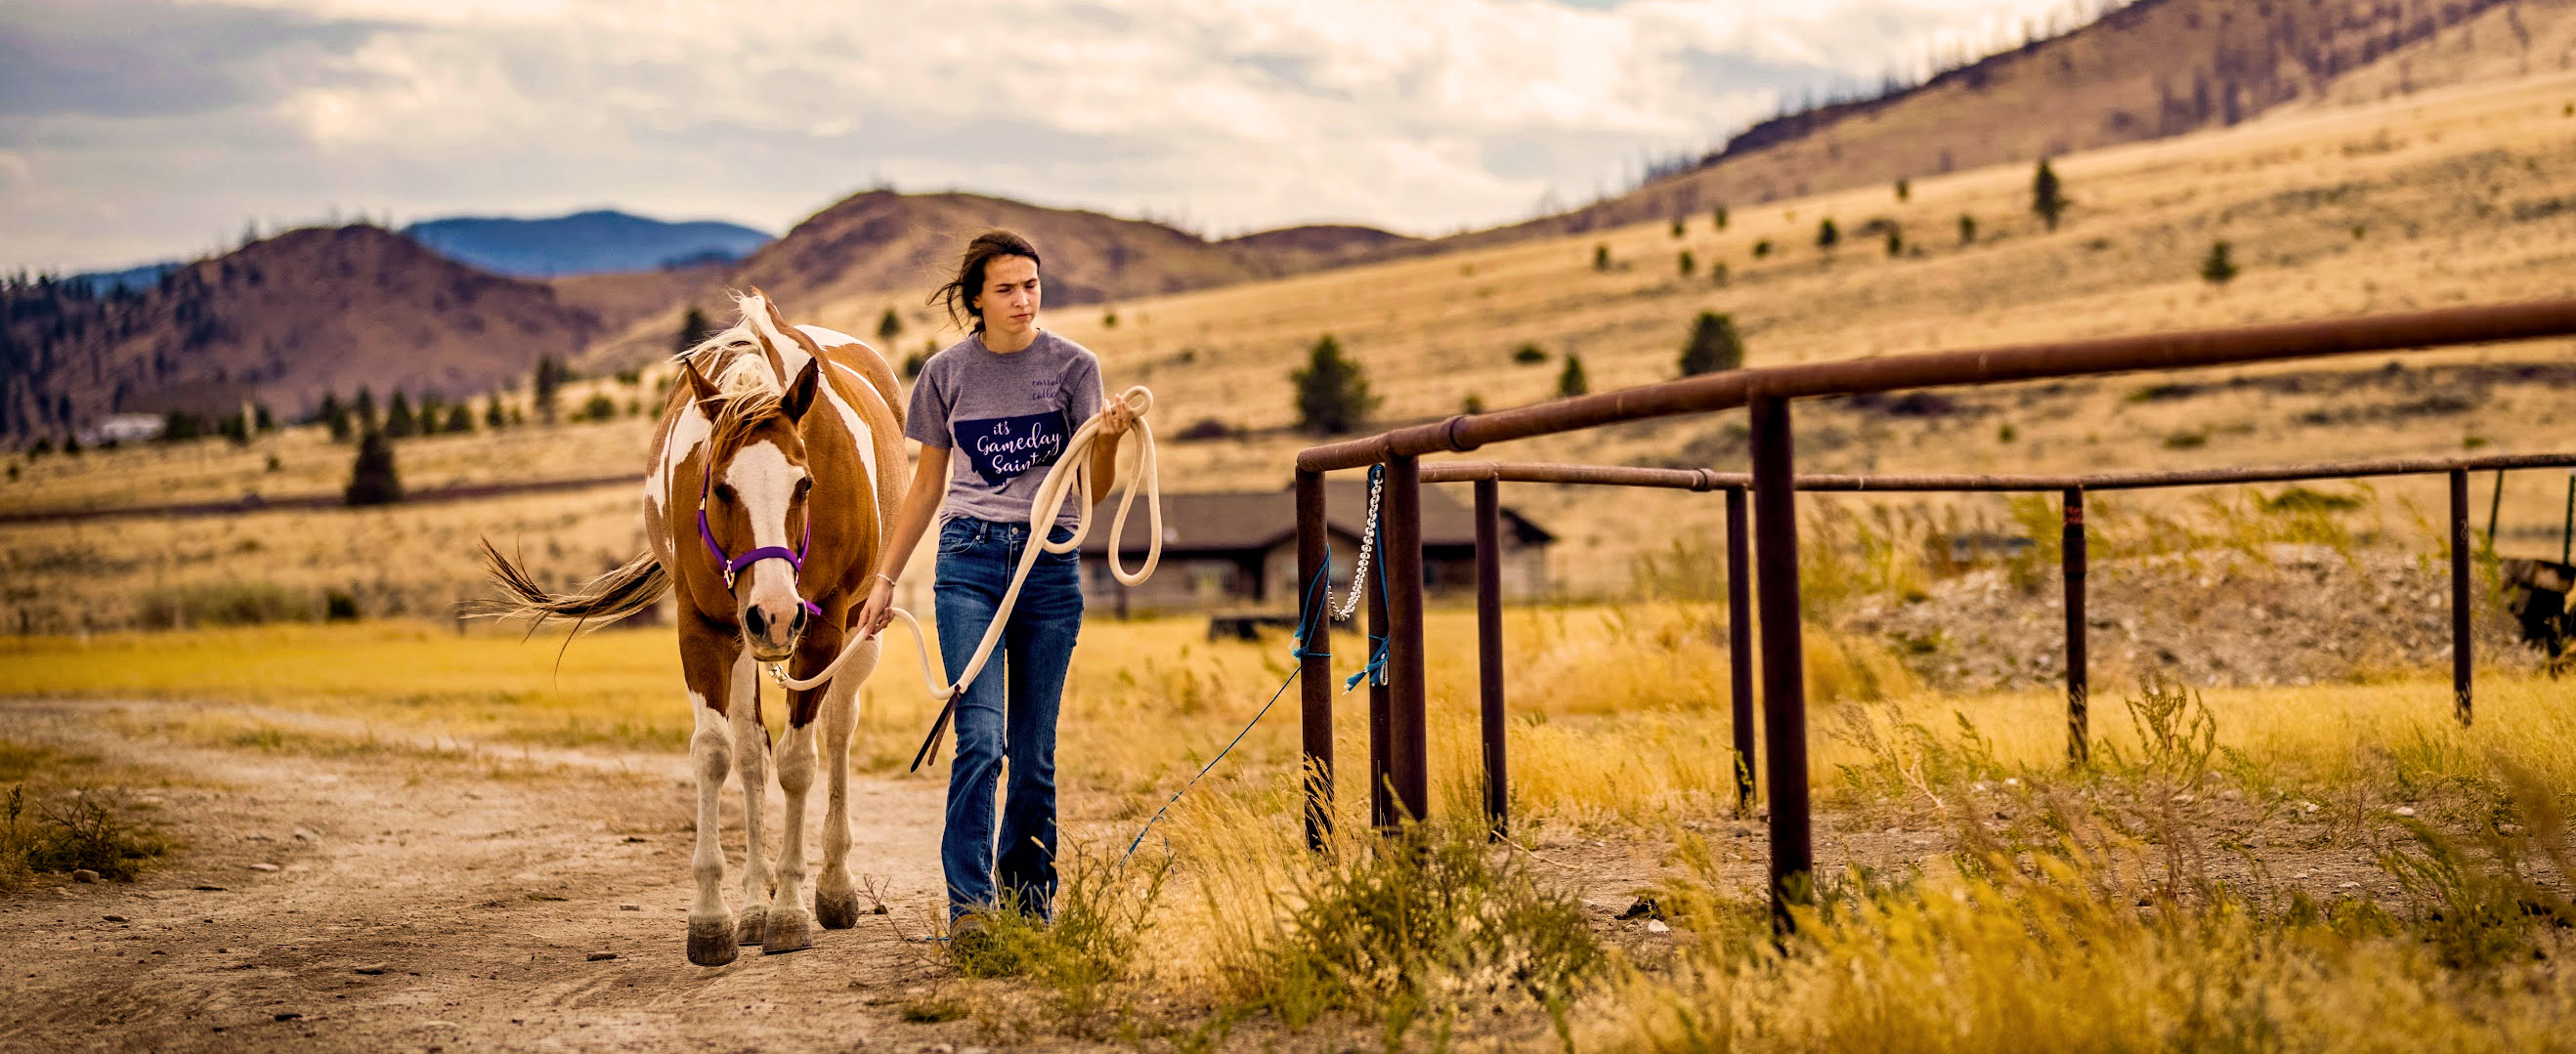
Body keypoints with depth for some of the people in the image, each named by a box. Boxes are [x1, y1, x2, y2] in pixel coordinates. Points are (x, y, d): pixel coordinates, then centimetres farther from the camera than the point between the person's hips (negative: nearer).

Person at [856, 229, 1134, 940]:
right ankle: (969, 903, -13)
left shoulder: (1073, 367, 2)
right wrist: (886, 577, 11)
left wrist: (1109, 442, -22)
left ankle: (1030, 900, 16)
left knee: (1034, 748, 4)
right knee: (980, 737, -13)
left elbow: (1095, 489, -1)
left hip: (1050, 564, 0)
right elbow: (926, 487, 14)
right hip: (970, 562, 0)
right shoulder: (946, 374, 5)